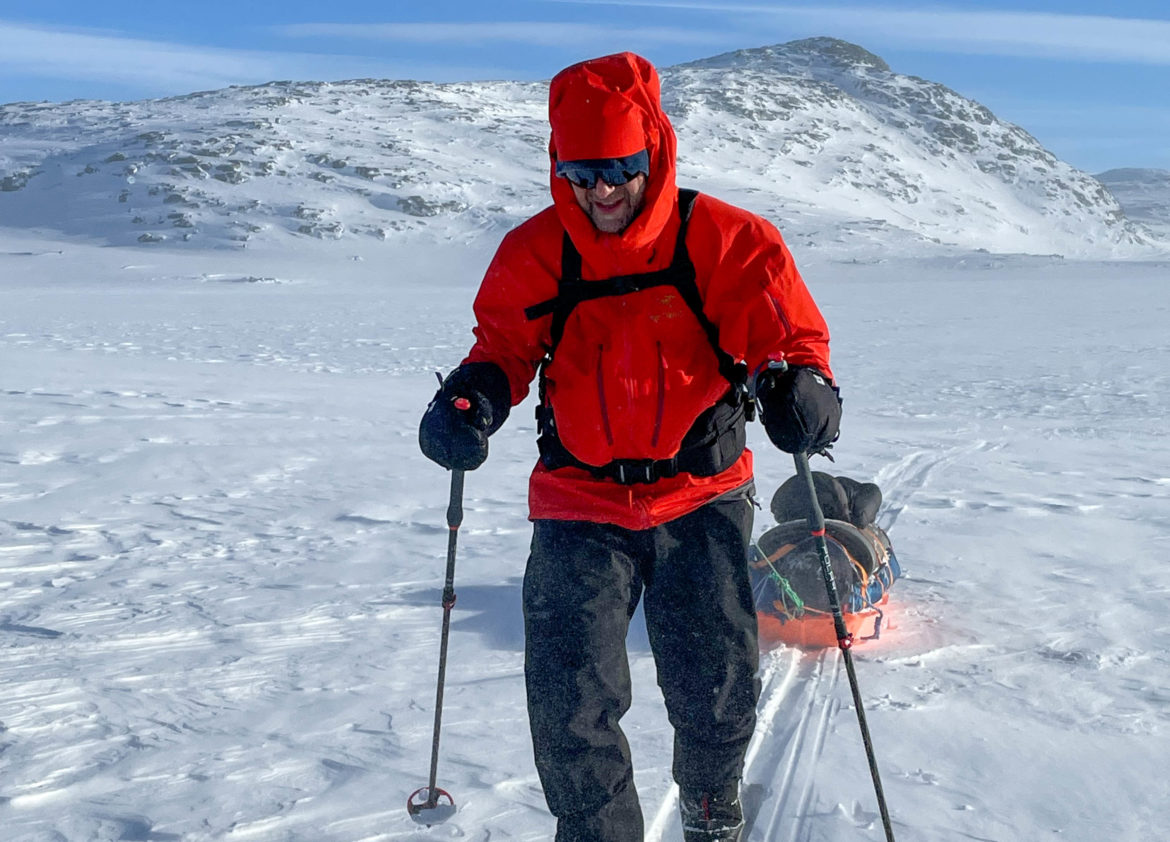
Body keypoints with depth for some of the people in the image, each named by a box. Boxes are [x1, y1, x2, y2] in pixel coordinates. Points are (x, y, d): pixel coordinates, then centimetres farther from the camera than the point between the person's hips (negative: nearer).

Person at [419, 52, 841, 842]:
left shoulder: (724, 240, -9)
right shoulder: (535, 252, -4)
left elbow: (791, 337, -8)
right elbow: (504, 347, 7)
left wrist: (800, 388, -31)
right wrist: (470, 398, -14)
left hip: (700, 497, -1)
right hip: (581, 503, 1)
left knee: (717, 687, 3)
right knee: (570, 696, -6)